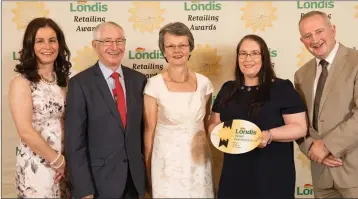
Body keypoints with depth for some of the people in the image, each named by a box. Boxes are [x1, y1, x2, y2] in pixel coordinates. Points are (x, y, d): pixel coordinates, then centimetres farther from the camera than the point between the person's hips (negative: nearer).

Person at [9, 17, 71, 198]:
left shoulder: (62, 79, 6)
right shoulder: (21, 82, -11)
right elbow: (26, 132, -16)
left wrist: (65, 160, -2)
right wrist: (58, 160, -10)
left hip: (64, 162, 5)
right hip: (36, 165, -5)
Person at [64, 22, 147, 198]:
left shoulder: (138, 79, 3)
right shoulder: (80, 83, -10)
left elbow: (143, 128, 8)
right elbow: (74, 142, -11)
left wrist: (145, 171, 6)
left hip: (135, 178, 4)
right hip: (100, 180, -4)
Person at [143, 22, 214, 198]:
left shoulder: (203, 83, -1)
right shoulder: (154, 85, -10)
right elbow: (149, 129, -5)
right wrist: (148, 169, -1)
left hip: (199, 160, 3)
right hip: (167, 160, -3)